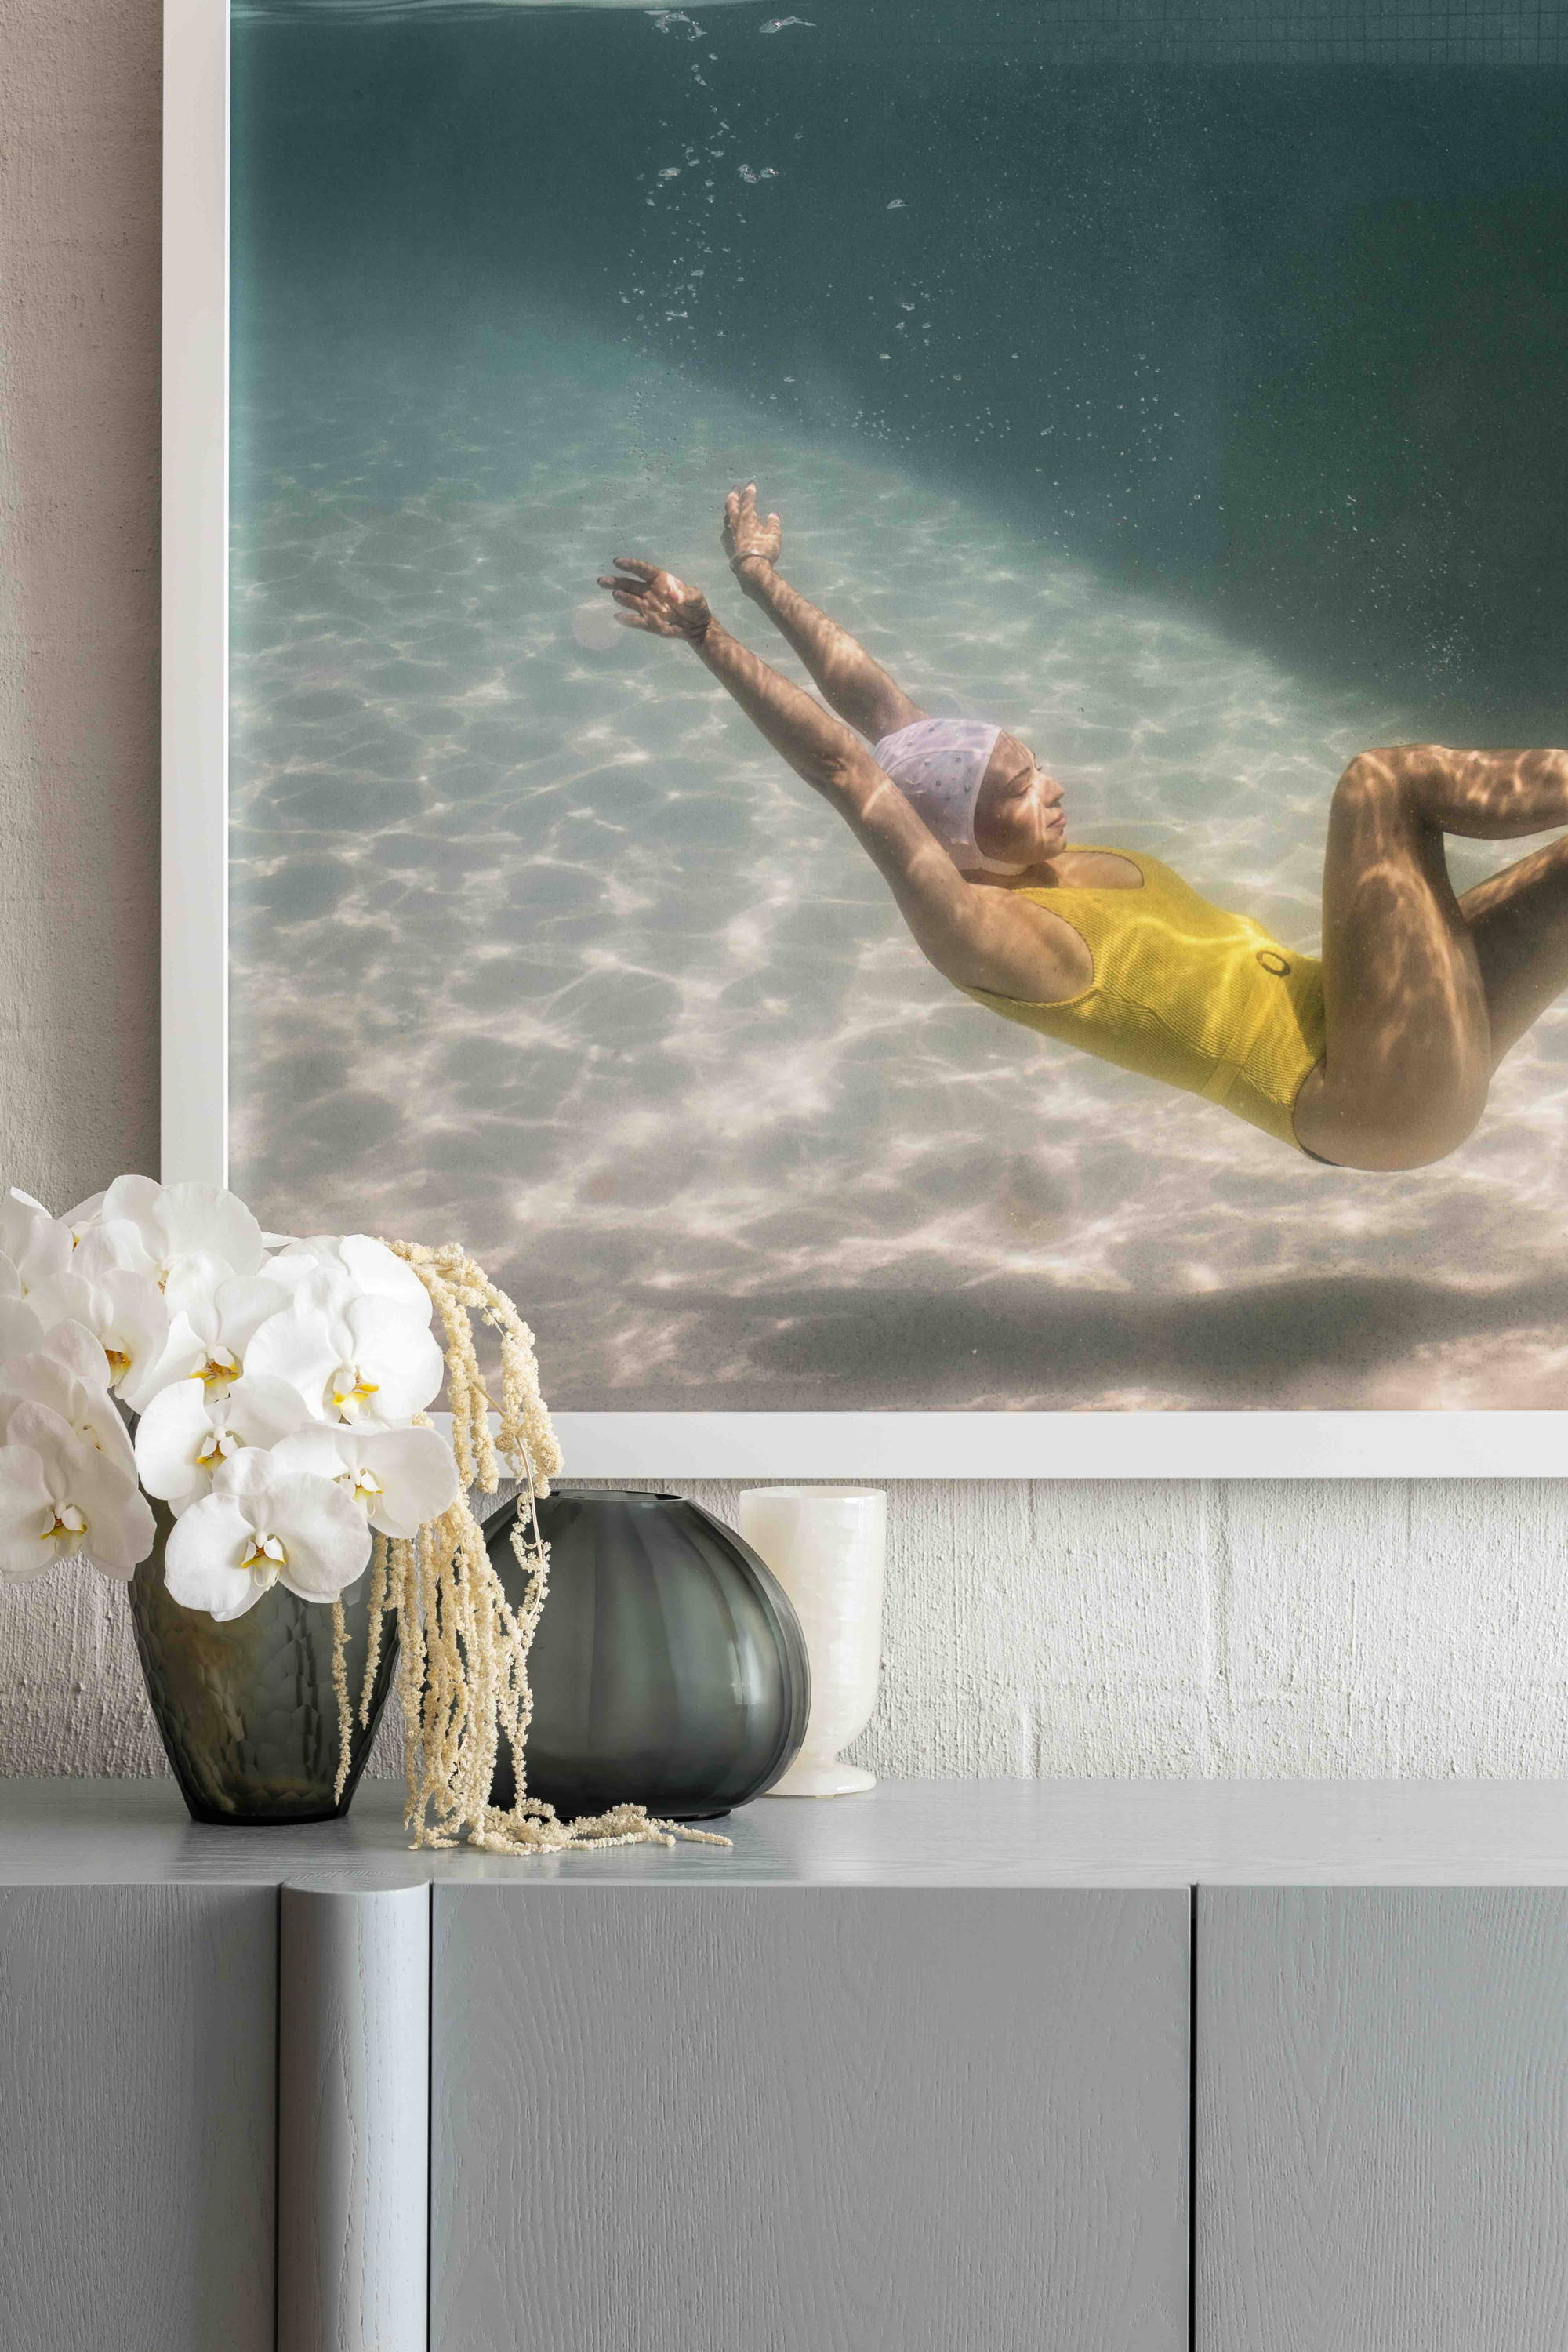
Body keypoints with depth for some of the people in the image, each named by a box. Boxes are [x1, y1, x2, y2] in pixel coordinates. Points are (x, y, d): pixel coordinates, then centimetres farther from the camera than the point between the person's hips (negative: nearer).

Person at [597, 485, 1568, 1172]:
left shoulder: (1036, 874, 11)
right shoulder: (979, 934, -12)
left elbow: (878, 705, 15)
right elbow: (846, 771, -19)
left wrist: (763, 578, 19)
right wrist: (706, 632, -20)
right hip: (1372, 1103, -9)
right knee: (1385, 782, -17)